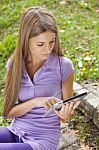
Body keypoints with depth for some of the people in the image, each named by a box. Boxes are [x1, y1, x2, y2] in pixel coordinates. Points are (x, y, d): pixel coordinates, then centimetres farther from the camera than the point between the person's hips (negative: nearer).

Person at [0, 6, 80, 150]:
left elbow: (66, 115, 1)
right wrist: (35, 102, -19)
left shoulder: (64, 66, -10)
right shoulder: (14, 64, -2)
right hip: (15, 132, 3)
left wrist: (65, 115, -22)